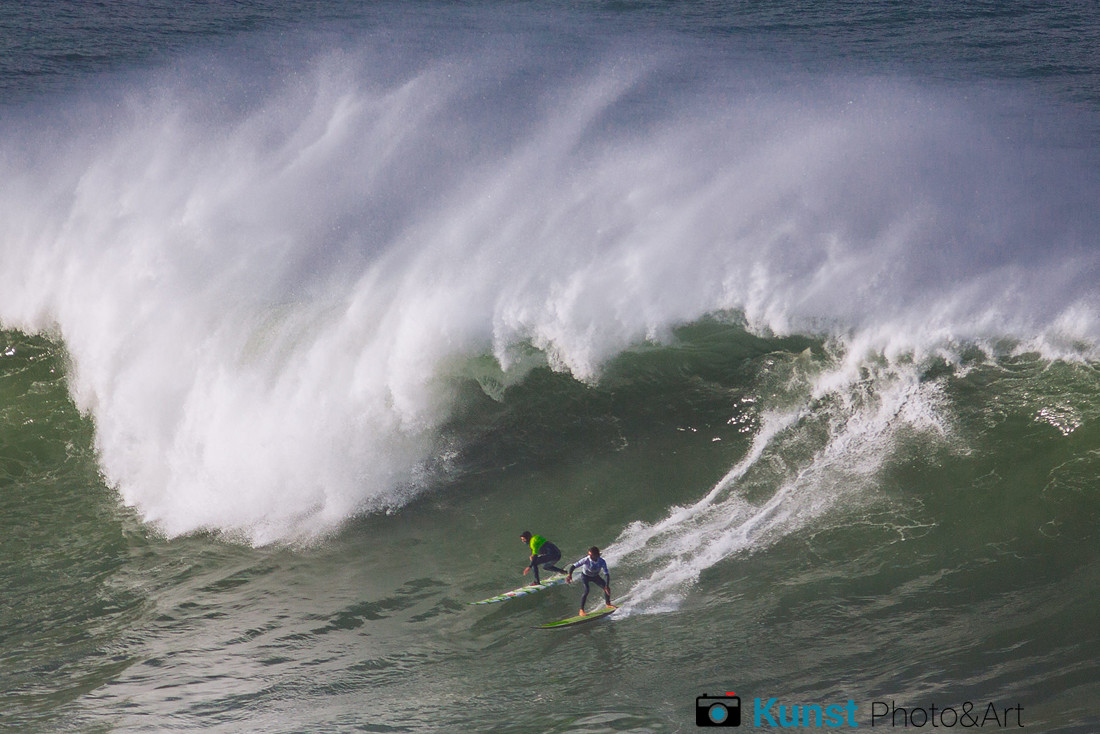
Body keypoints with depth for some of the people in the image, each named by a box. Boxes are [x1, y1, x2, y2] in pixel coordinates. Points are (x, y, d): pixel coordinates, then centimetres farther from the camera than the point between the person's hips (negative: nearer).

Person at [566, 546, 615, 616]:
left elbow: (607, 574, -27)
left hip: (595, 576, 3)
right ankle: (581, 610, -19)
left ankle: (608, 604, 28)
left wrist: (607, 586, -37)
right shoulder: (586, 560, -36)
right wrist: (569, 575, -53)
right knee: (586, 591, -25)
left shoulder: (602, 562, -30)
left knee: (606, 588, 1)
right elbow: (574, 566, -37)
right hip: (585, 576, -3)